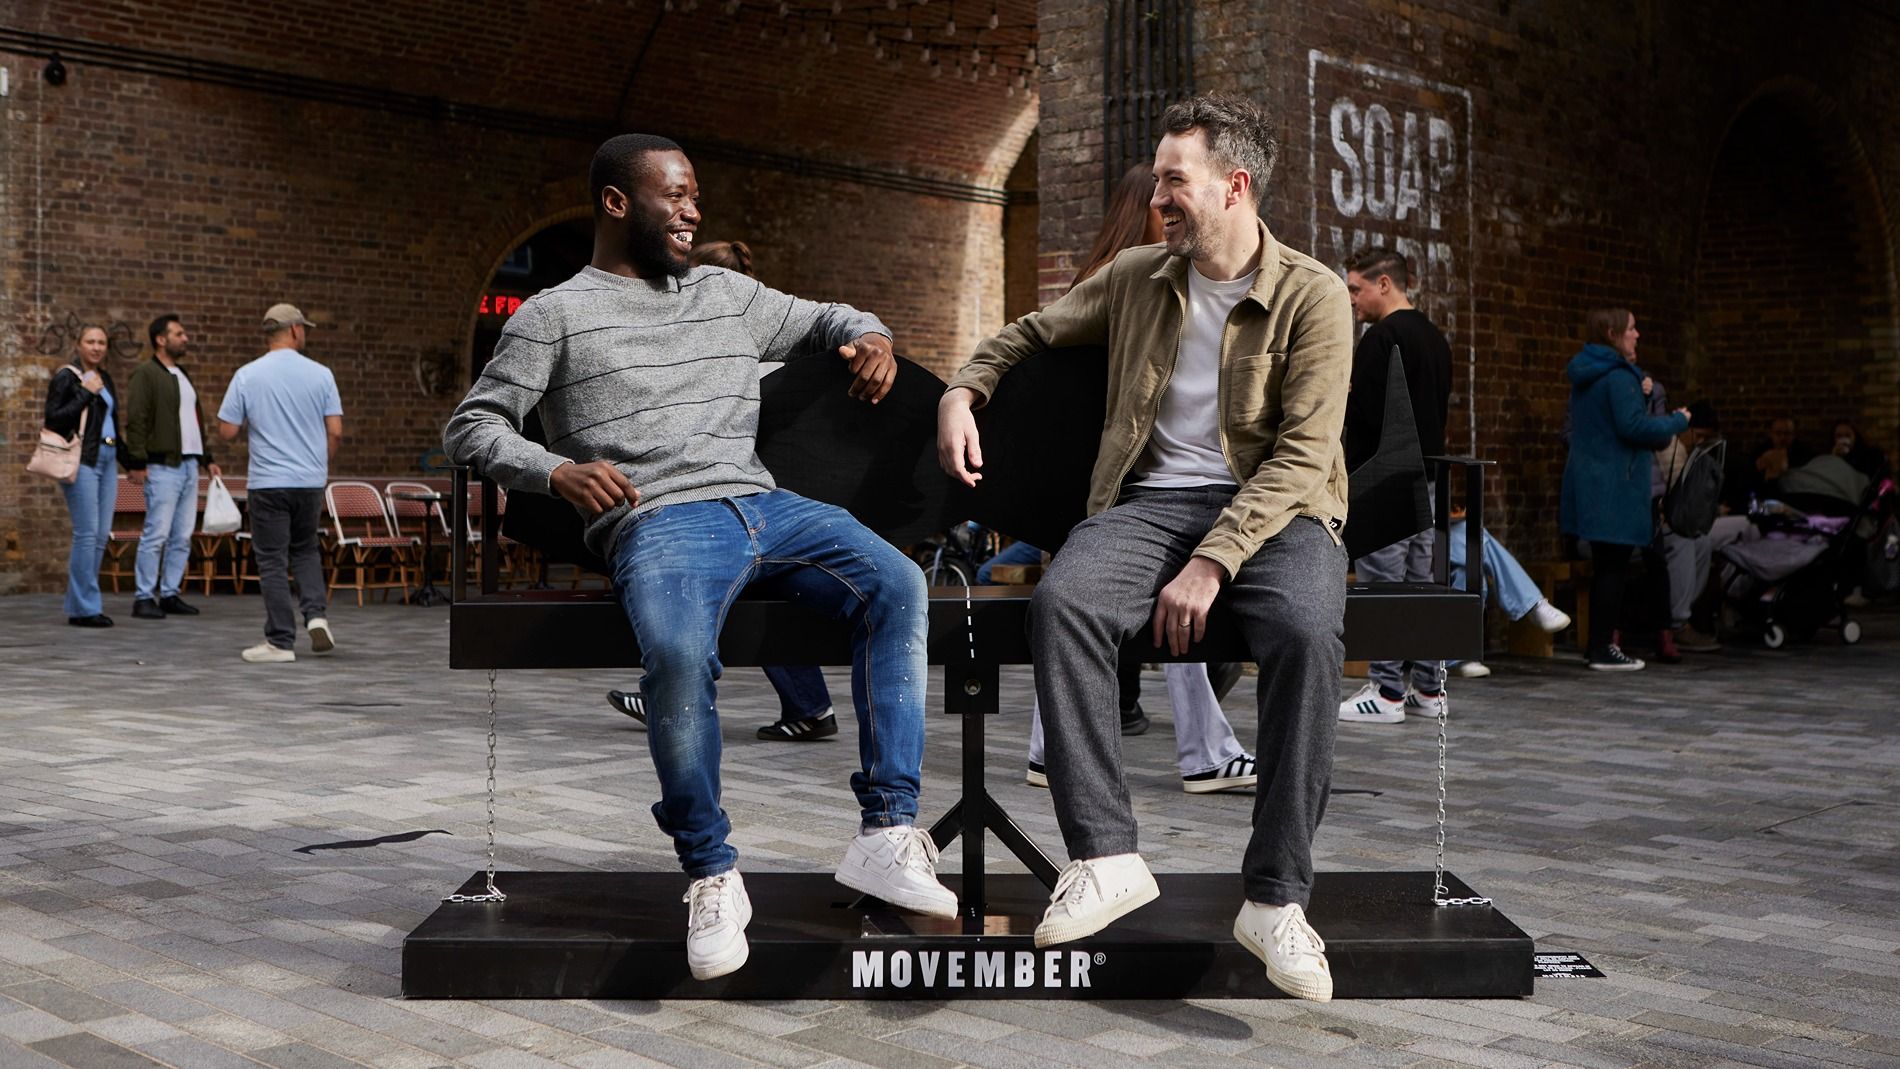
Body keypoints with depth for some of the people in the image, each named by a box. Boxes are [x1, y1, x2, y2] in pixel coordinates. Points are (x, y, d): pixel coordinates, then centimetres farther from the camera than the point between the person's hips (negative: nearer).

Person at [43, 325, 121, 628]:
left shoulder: (104, 377, 17)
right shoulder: (66, 377, -4)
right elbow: (53, 418, -13)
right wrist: (85, 393, -15)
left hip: (107, 458, 8)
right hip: (82, 459, -7)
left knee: (102, 534, 5)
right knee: (87, 532, -10)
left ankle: (79, 602, 13)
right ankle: (84, 608, -5)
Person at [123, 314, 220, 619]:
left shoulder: (183, 375, 21)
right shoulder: (146, 374, -5)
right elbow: (135, 420, -12)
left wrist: (207, 459, 22)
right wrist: (136, 462, -18)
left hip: (189, 466, 8)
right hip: (162, 467, -8)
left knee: (182, 537, 8)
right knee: (156, 534, -8)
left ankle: (170, 594, 14)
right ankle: (143, 598, -3)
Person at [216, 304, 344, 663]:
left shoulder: (247, 375, -4)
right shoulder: (320, 374, -1)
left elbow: (227, 431, -4)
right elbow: (335, 431, -2)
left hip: (268, 481, -2)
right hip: (311, 481, 2)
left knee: (273, 561, 3)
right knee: (305, 550, 21)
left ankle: (281, 641, 3)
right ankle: (316, 614, 2)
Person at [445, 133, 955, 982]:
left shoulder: (728, 294, 26)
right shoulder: (555, 315, 12)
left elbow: (822, 319, 38)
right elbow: (470, 428, 8)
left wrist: (868, 336, 12)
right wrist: (556, 471, -11)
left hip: (761, 502, 5)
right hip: (657, 523, -5)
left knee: (896, 584, -23)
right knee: (678, 656, -37)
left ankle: (888, 834, -23)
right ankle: (712, 877, -18)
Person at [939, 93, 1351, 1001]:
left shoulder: (1312, 296, 0)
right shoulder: (1134, 278, 15)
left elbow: (1303, 452, -9)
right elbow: (1030, 332, 31)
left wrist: (1213, 561, -21)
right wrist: (961, 392, 10)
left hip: (1271, 507, -3)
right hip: (1151, 499, 3)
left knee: (1307, 631, -37)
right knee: (1059, 601, -31)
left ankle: (1276, 895, -28)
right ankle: (1106, 857, -30)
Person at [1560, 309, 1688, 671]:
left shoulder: (1584, 376, 15)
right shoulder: (1619, 376, -14)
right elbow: (1633, 426, -20)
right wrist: (1677, 422, -6)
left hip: (1588, 483, 9)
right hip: (1615, 487, -9)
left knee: (1605, 566, 15)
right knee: (1614, 567, -4)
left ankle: (1599, 643, 20)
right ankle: (1604, 649, -3)